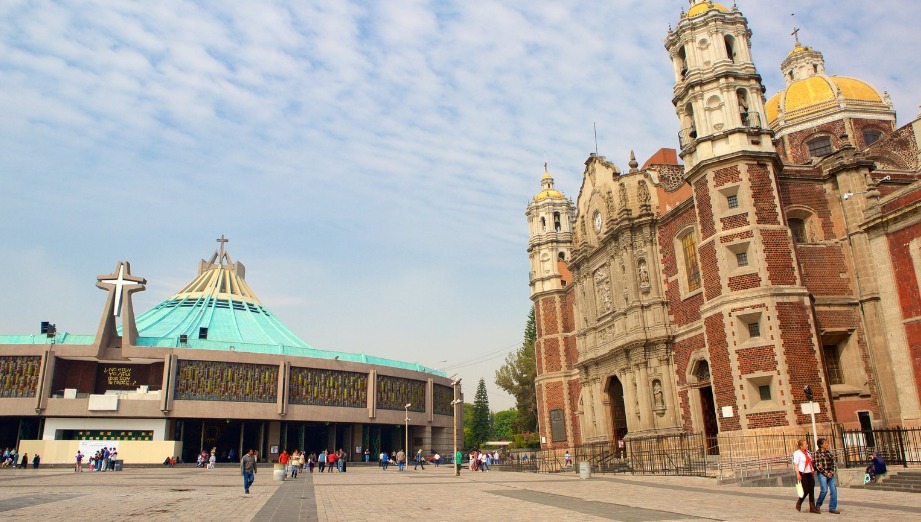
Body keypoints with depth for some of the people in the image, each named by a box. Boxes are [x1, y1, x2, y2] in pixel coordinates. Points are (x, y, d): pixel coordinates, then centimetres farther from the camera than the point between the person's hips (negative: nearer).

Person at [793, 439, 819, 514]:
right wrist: (798, 474, -19)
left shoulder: (807, 452, 14)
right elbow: (796, 465, -12)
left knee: (812, 490, 3)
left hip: (810, 474, 7)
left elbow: (810, 462, 23)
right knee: (806, 490, -6)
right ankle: (798, 504, 16)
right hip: (803, 474, -7)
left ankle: (812, 508, 7)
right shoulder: (797, 453, -9)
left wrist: (813, 470, 12)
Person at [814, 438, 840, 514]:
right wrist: (826, 473, -12)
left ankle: (832, 508, 7)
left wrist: (831, 472, -5)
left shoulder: (828, 452, 11)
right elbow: (818, 465, -8)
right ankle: (818, 504, 10)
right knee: (824, 490, -14)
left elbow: (833, 464, 10)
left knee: (834, 490, -2)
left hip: (830, 474, 6)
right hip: (822, 474, -6)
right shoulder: (818, 453, -4)